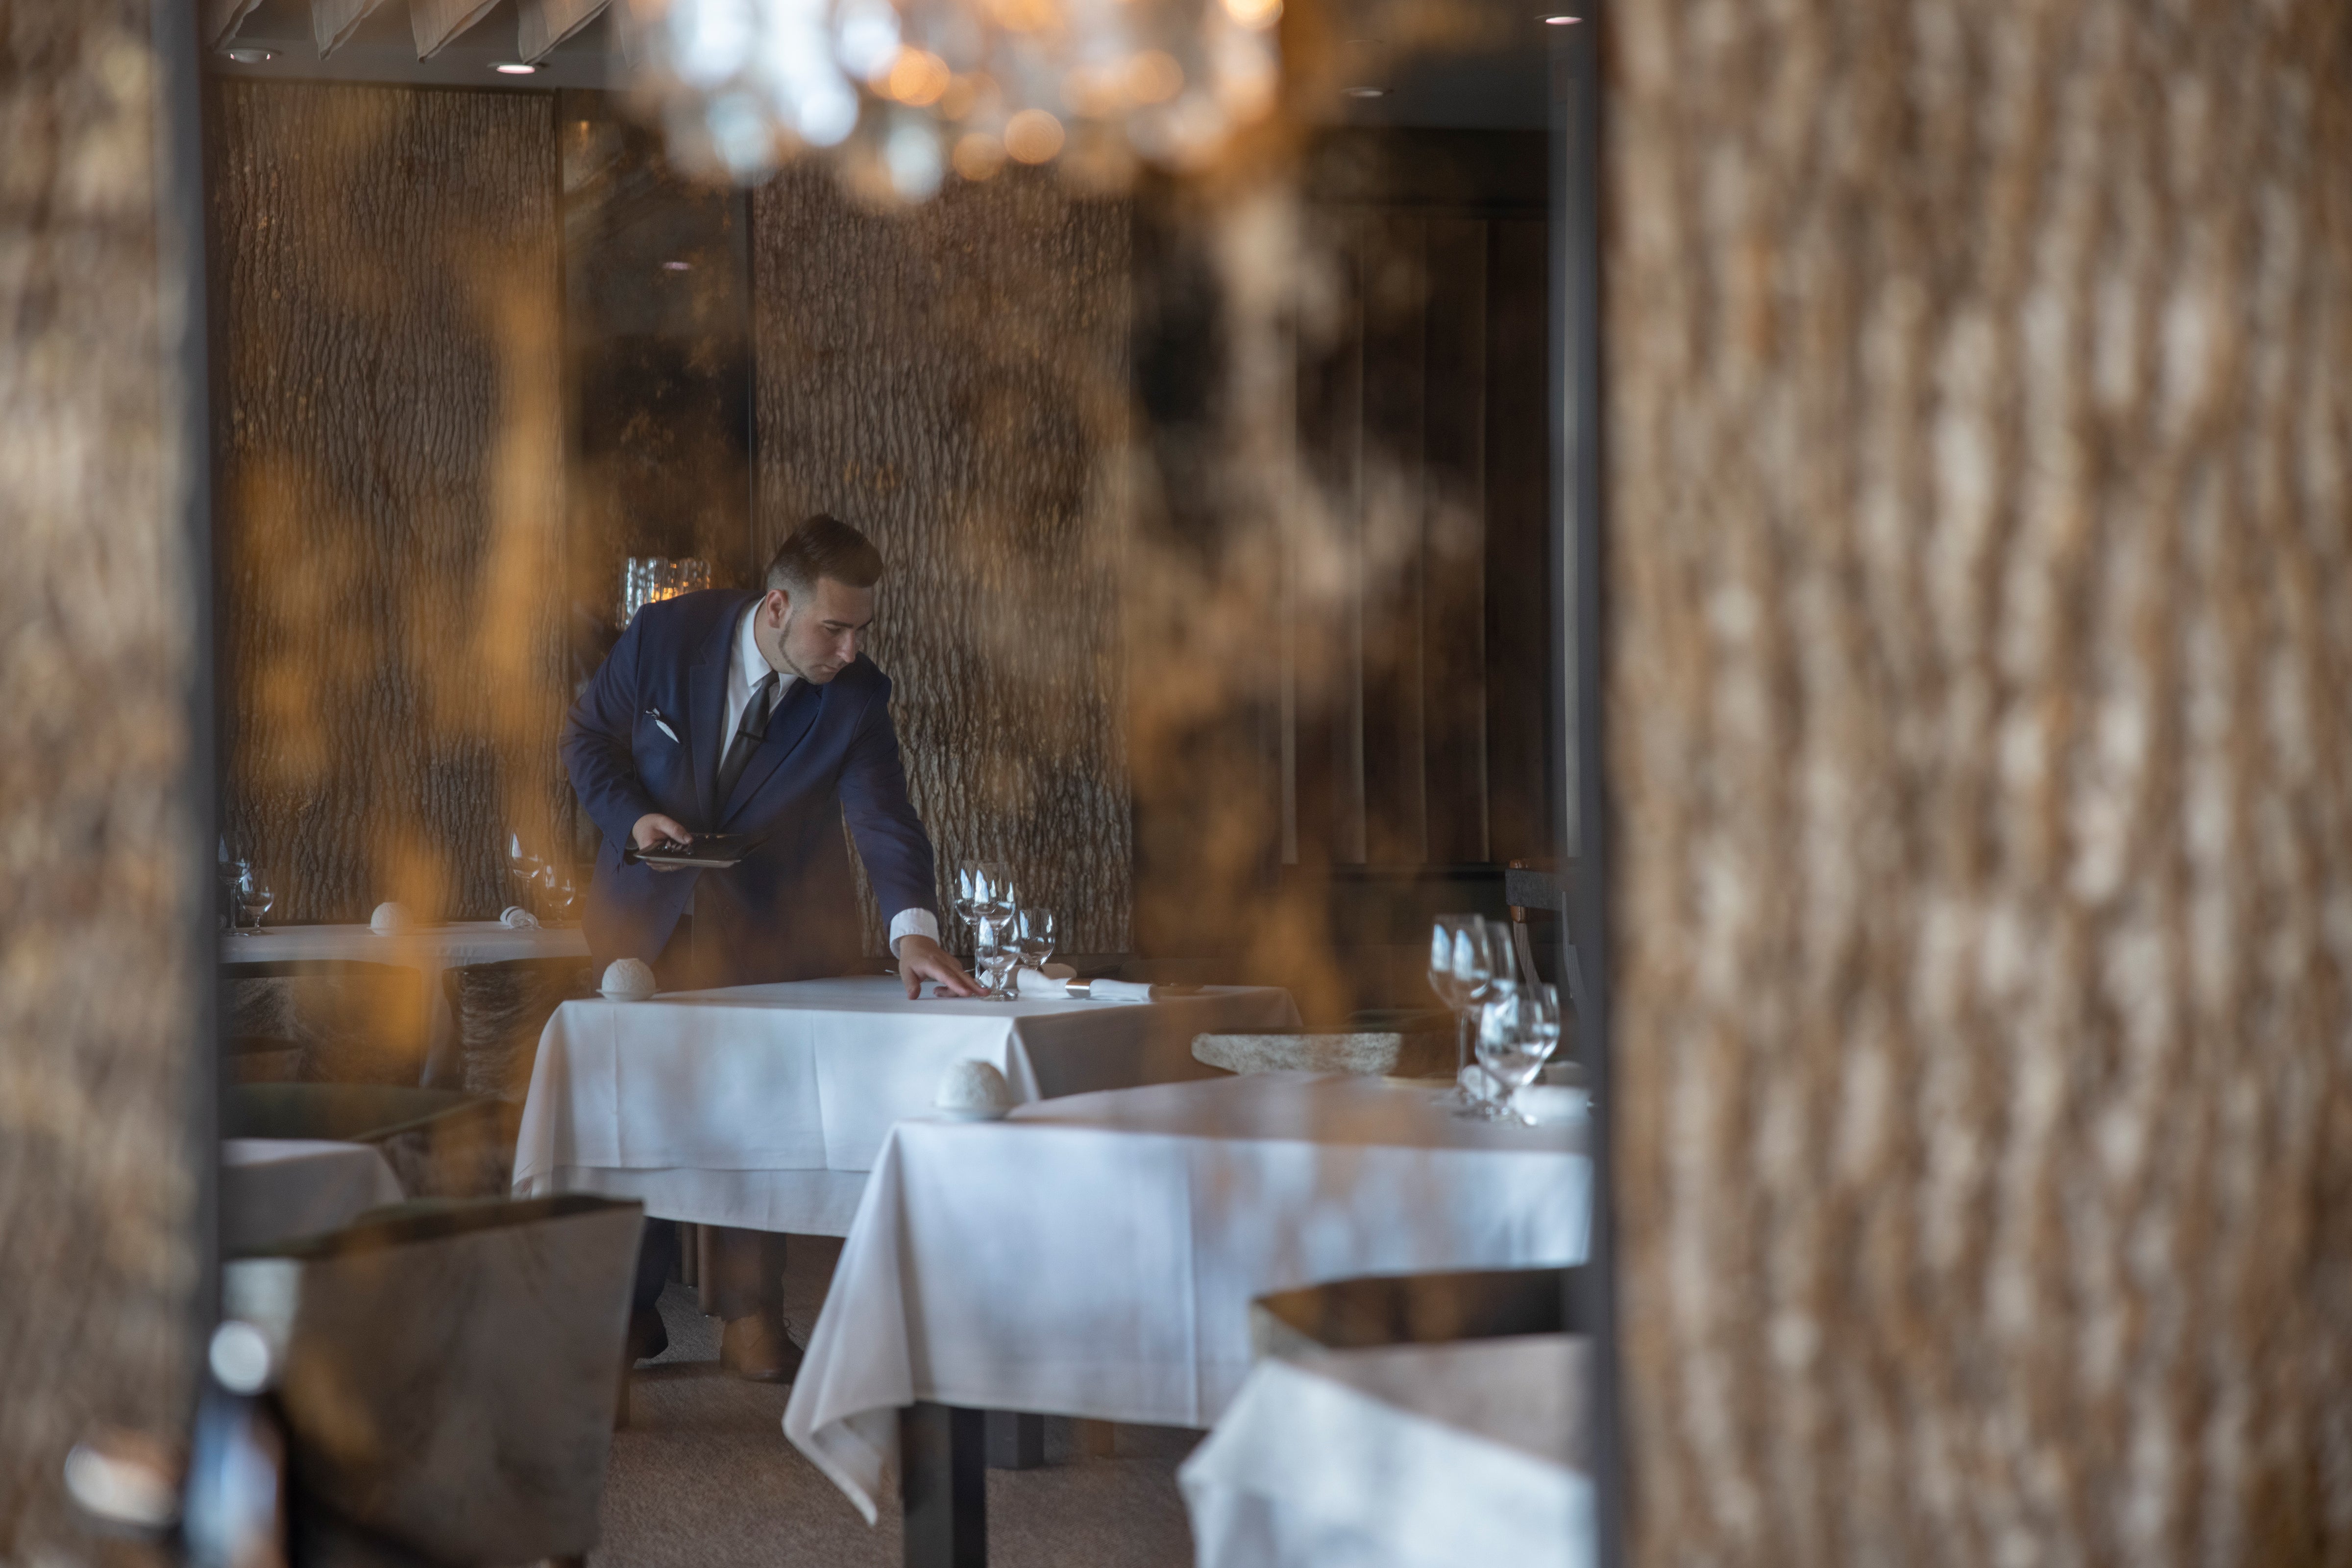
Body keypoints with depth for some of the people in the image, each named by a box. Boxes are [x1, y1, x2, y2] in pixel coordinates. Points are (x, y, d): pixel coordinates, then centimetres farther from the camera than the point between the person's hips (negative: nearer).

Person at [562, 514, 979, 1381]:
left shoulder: (855, 698, -17)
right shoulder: (664, 636, -16)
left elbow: (885, 817, -27)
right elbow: (588, 734, -2)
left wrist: (912, 926, -44)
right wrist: (631, 816, -19)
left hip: (768, 926, -1)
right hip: (650, 913, 1)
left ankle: (750, 1317, 6)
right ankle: (630, 1310, 21)